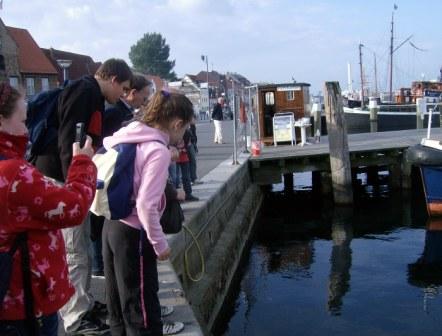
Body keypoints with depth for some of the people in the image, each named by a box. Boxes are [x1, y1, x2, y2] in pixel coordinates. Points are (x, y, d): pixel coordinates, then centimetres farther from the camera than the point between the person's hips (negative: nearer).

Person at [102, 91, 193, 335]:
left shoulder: (129, 138, 4)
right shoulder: (159, 151, -19)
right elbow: (146, 205, -24)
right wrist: (160, 243, -12)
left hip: (112, 225, 8)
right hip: (133, 233, -8)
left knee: (120, 297, 22)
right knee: (141, 301, 5)